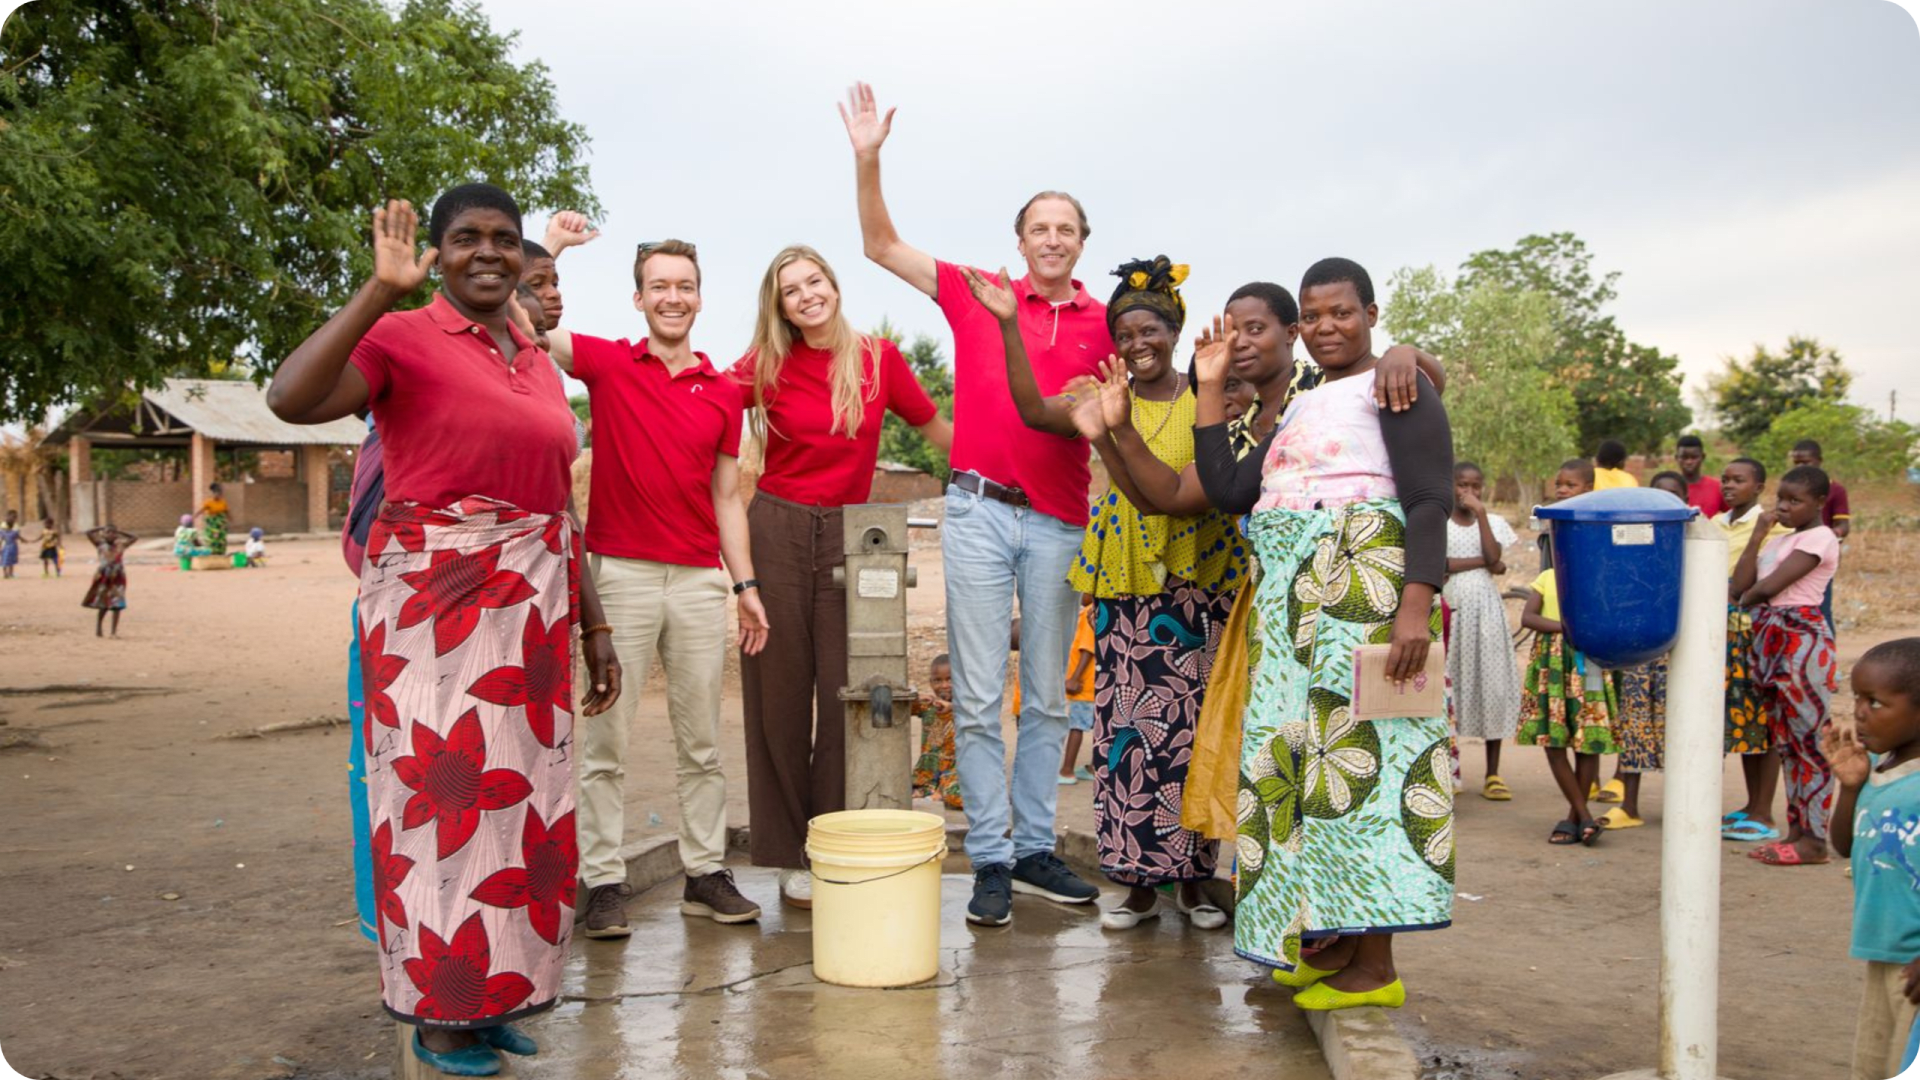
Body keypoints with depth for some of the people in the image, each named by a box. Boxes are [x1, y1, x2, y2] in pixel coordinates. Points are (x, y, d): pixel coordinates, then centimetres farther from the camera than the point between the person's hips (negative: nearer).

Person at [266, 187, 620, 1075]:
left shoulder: (538, 363, 15)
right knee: (443, 792, -2)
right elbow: (290, 399, -24)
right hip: (434, 602, -6)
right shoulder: (404, 339, -4)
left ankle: (494, 991, 25)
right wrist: (381, 290, -25)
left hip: (531, 610, 6)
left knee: (518, 794, 10)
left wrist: (592, 625, 16)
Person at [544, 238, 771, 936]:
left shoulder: (723, 393, 11)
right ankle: (603, 882, 9)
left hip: (701, 581, 3)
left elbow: (726, 497, 13)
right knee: (606, 739, 0)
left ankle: (706, 874, 18)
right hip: (620, 573, -3)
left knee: (701, 741, 9)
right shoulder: (608, 364, 3)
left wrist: (746, 583, 8)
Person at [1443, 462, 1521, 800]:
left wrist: (1480, 513, -7)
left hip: (1486, 610, 2)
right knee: (1448, 684, -2)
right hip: (1451, 608, -2)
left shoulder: (1494, 522, 11)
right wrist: (1483, 562, -8)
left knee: (1492, 683, -1)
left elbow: (1494, 558, -8)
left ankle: (1493, 774, 4)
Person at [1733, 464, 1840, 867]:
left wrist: (1748, 598, 5)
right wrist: (1758, 533, 4)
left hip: (1802, 640, -9)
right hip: (1770, 638, 9)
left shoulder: (1819, 538, -8)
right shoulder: (1779, 540, 18)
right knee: (1785, 740, 11)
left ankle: (1814, 840, 0)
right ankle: (1796, 829, 18)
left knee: (1809, 739, -5)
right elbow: (1740, 585, 5)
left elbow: (1769, 586, -16)